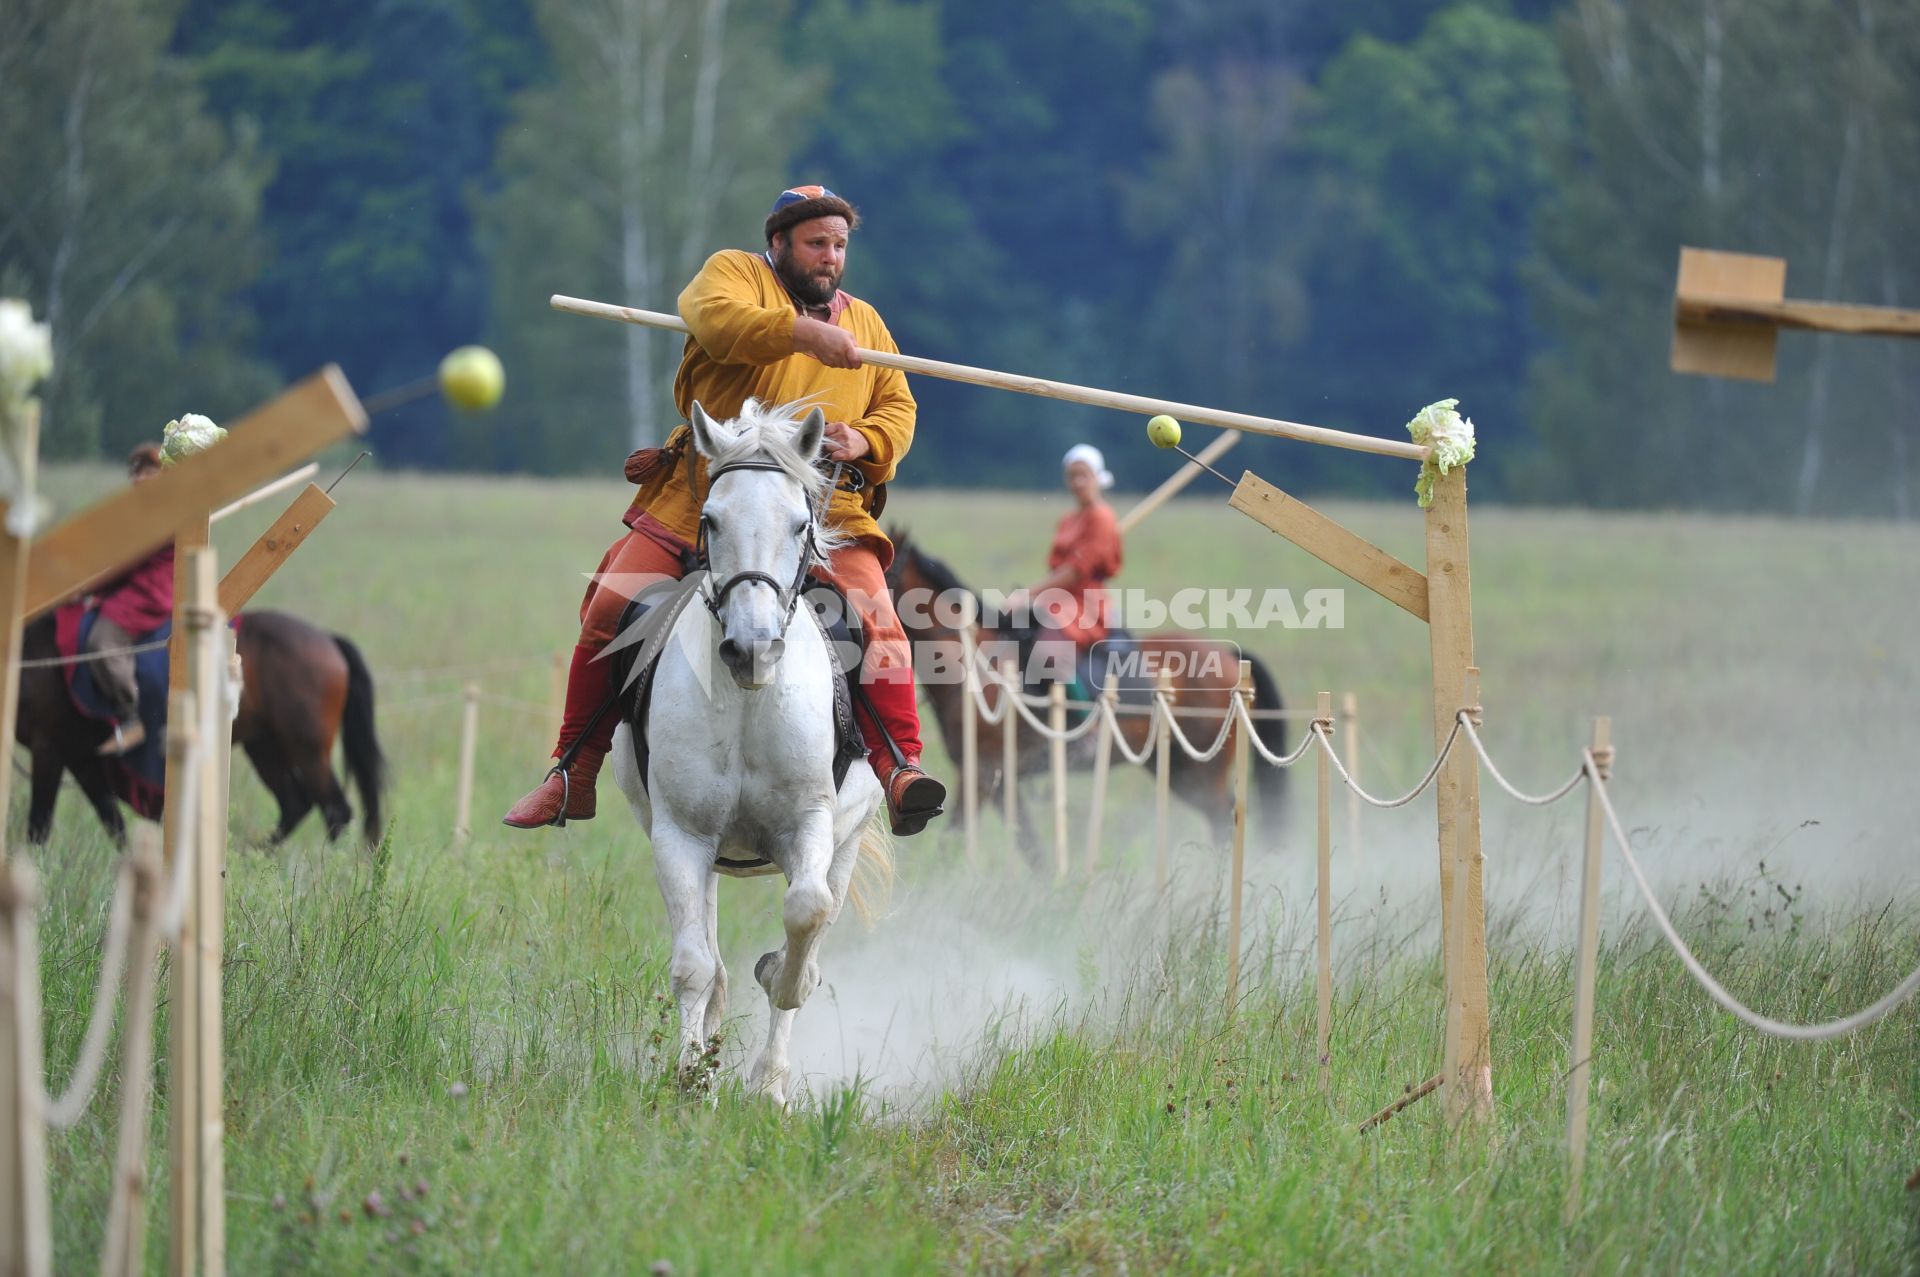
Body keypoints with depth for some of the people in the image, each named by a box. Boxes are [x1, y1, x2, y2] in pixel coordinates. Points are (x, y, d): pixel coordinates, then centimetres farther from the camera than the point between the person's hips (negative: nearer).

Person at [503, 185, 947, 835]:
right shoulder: (737, 272, 9)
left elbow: (897, 407, 21)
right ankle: (573, 777, 2)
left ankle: (900, 770, -21)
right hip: (701, 498, -2)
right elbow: (712, 317, -14)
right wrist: (801, 331, -29)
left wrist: (863, 440, -3)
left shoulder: (864, 320, 23)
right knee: (610, 612, -11)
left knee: (875, 621, -22)